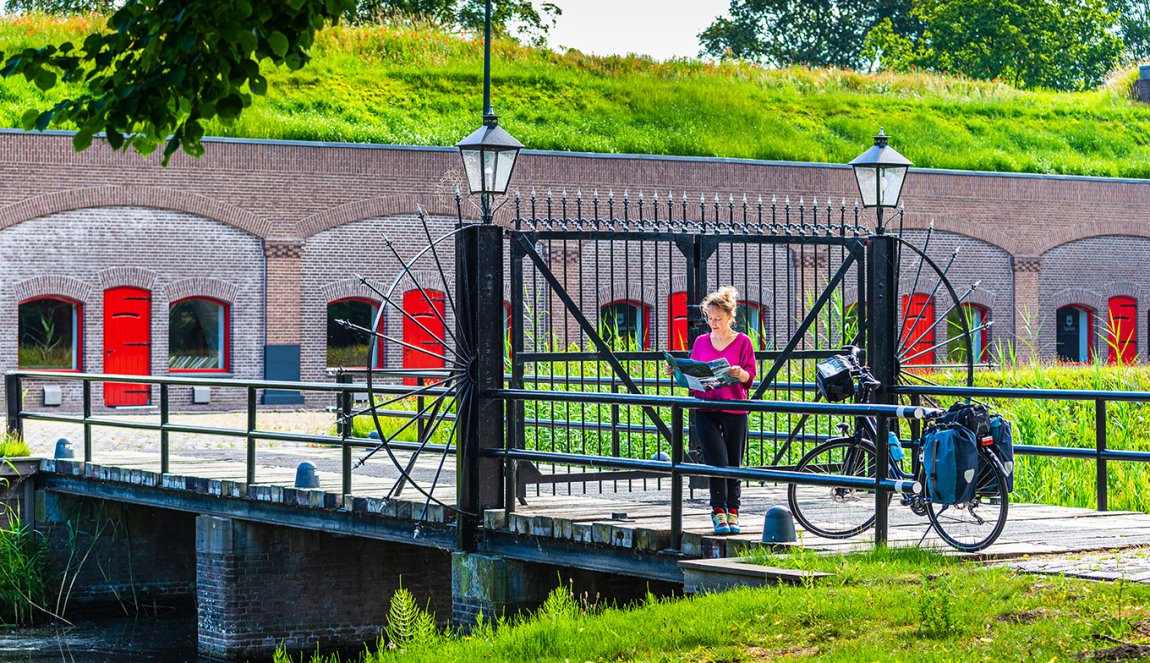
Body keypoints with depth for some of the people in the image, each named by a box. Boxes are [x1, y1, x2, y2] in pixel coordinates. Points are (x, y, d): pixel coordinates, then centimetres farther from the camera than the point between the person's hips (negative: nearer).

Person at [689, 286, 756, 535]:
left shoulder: (742, 341, 3)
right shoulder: (701, 342, 10)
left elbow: (749, 376, -2)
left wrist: (739, 373, -23)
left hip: (734, 410, -1)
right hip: (705, 410, 1)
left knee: (733, 465, 5)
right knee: (718, 461, -12)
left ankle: (732, 513, 15)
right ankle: (718, 512, -6)